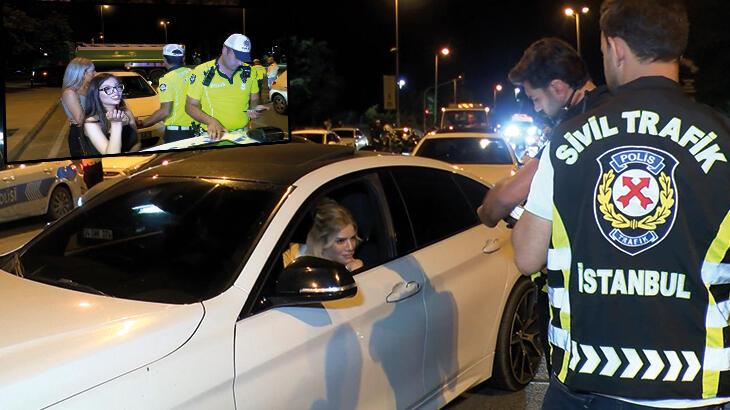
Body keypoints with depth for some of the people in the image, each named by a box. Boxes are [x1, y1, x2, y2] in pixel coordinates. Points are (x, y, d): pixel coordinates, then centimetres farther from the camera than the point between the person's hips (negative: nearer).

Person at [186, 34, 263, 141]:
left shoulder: (248, 72, 6)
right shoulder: (202, 72, -4)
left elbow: (254, 99, 21)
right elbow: (190, 106, 0)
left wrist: (254, 108, -2)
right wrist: (211, 121, -16)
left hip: (243, 133, 2)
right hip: (213, 135, -2)